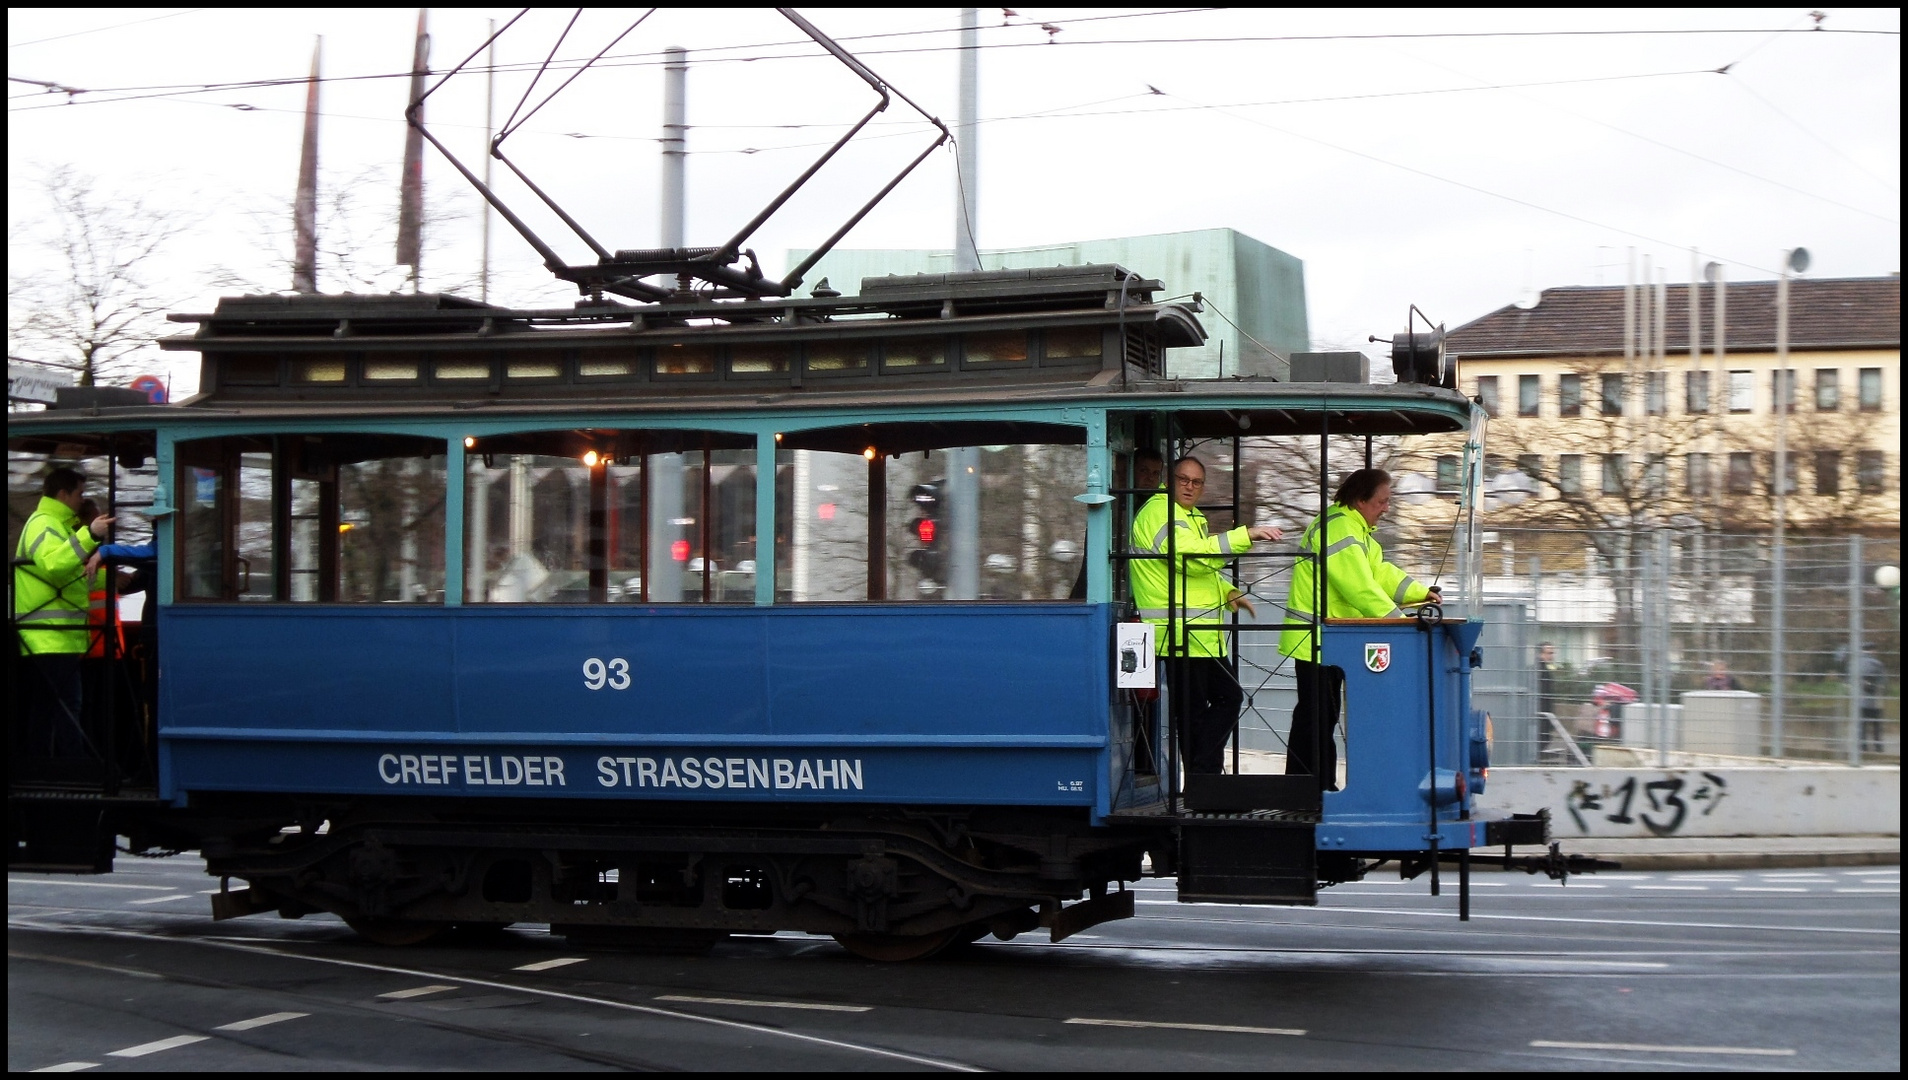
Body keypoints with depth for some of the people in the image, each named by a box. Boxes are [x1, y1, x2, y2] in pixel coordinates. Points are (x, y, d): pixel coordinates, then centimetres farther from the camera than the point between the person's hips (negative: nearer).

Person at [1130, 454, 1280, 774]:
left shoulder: (1192, 516, 23)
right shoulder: (1159, 511, -11)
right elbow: (1189, 555, -26)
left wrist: (1228, 592, 13)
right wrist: (1246, 535, -26)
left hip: (1205, 635, 11)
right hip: (1181, 634, -11)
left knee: (1228, 698, 14)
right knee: (1193, 710, -6)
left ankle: (1207, 769, 18)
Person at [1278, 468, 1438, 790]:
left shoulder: (1356, 528, 16)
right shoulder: (1337, 530, -20)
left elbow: (1380, 571, 14)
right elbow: (1361, 588, -26)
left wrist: (1422, 593, 4)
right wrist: (1400, 622, -26)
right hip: (1314, 640, -11)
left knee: (1326, 715, 13)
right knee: (1314, 716, -8)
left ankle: (1322, 788, 18)